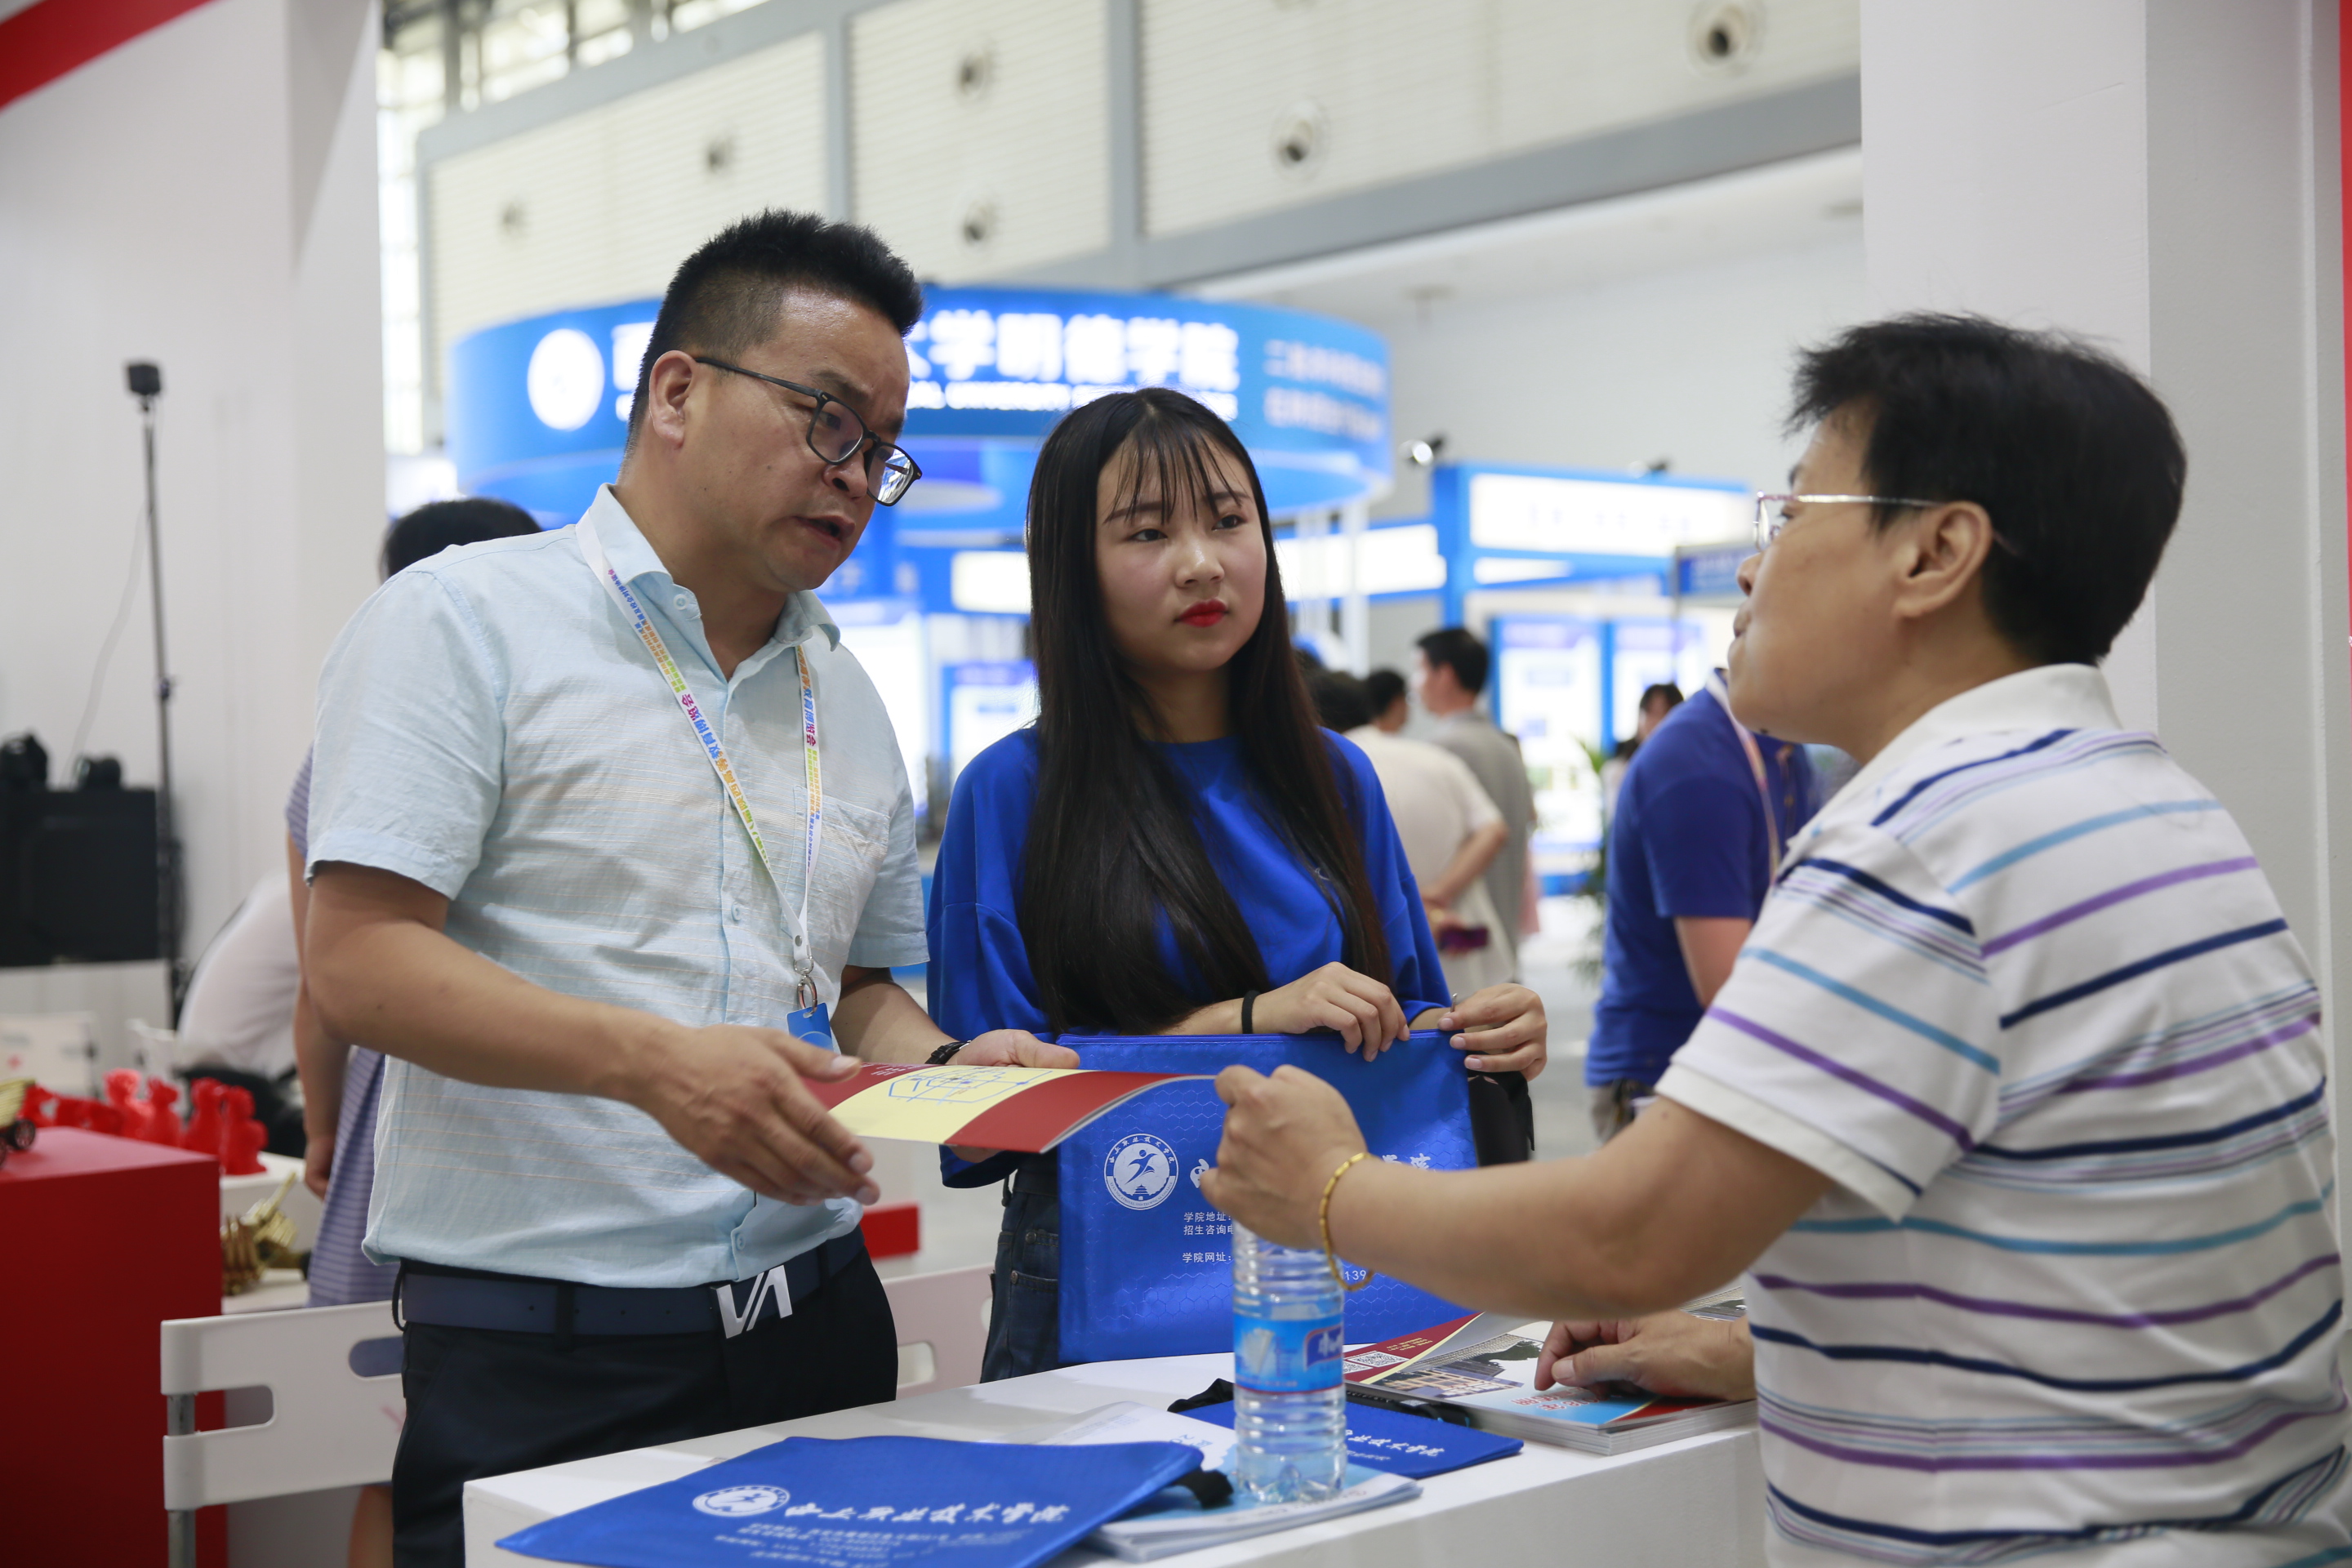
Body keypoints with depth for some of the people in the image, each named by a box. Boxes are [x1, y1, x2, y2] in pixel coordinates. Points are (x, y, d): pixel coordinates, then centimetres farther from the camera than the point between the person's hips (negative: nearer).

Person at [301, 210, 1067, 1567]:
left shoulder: (849, 701, 17)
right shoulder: (464, 622, -3)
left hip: (818, 1321, 6)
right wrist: (654, 1064, -24)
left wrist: (950, 1068, -1)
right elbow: (358, 962, -13)